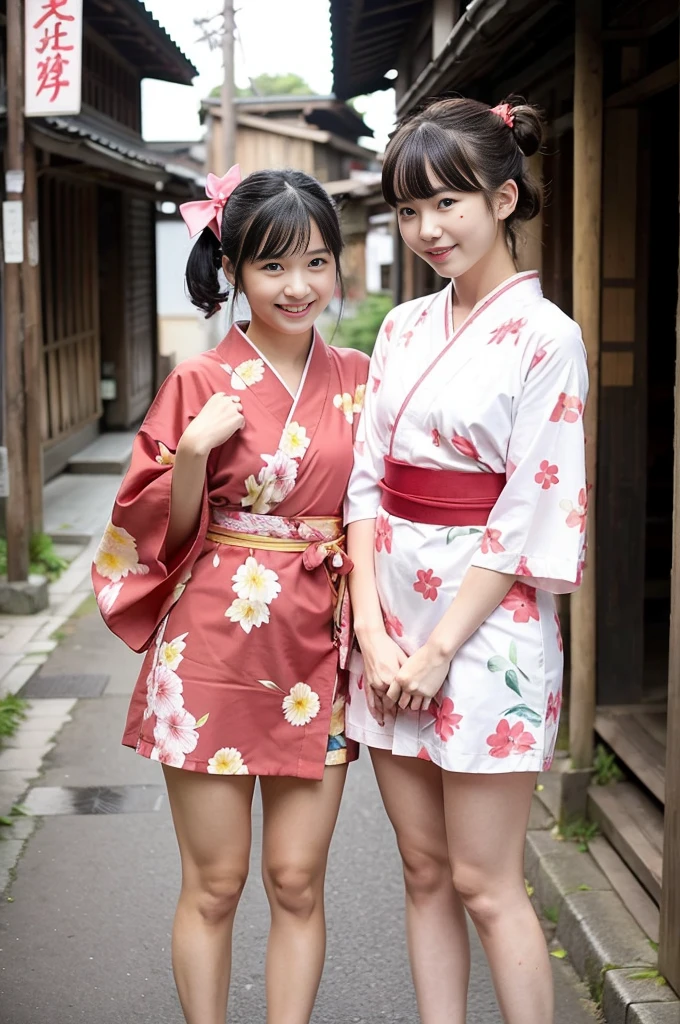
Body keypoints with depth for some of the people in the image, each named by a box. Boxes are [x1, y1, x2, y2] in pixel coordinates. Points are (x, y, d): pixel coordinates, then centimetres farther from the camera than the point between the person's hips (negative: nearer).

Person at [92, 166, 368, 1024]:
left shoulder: (355, 380, 5)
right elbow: (162, 531, -2)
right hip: (212, 653, -3)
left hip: (315, 655, 3)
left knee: (297, 882, 9)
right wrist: (194, 451, -18)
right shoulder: (201, 384, -4)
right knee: (214, 885, 7)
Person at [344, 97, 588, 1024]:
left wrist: (440, 648, -13)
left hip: (486, 620, -6)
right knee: (424, 870, 13)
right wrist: (373, 629, -5)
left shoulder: (544, 337, -9)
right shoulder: (404, 329, 10)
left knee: (483, 882, 1)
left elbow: (530, 515, -12)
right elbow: (368, 479, 6)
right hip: (392, 610, 6)